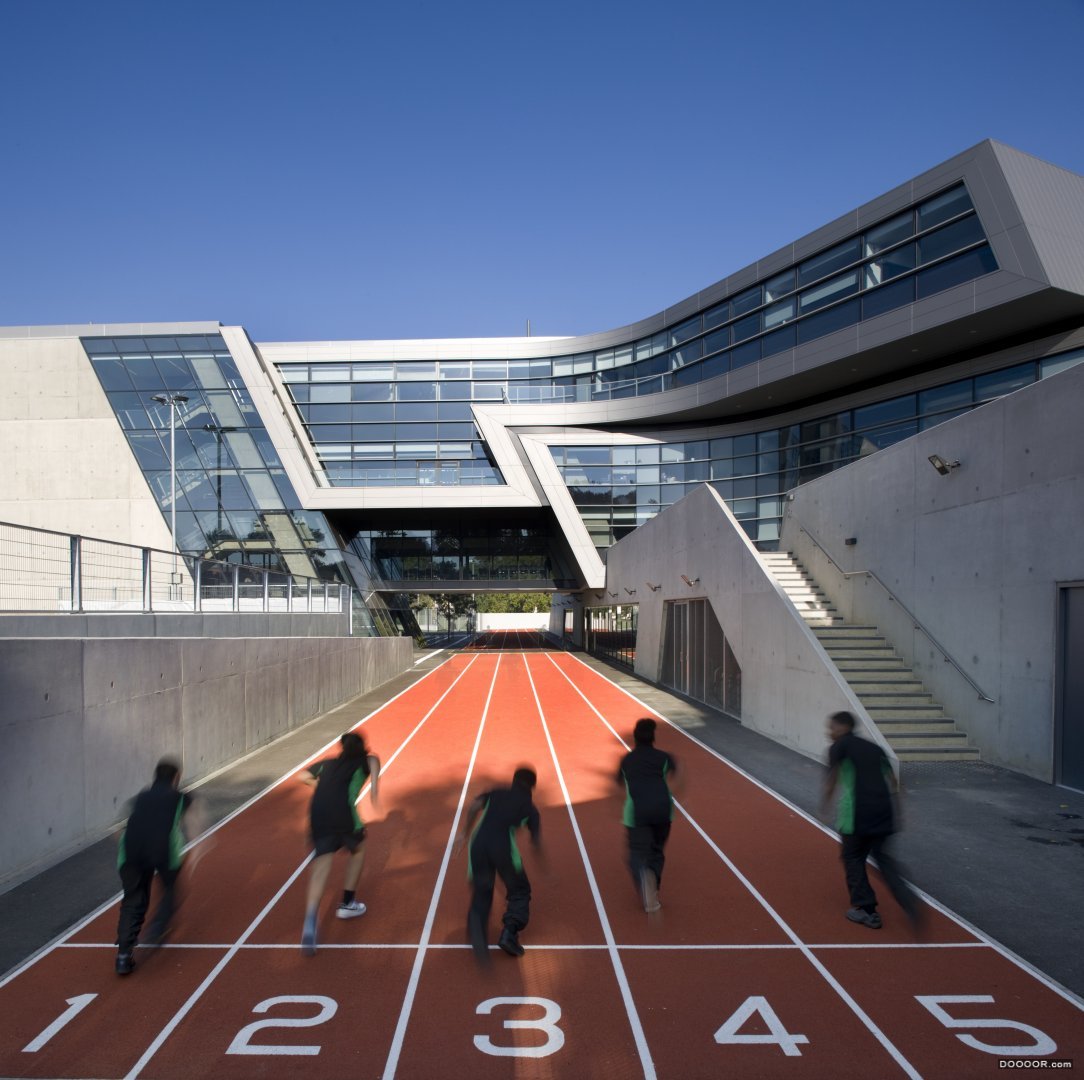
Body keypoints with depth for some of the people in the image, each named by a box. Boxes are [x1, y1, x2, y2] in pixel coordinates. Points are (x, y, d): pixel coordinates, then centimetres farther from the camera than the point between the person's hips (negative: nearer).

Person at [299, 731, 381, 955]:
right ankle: (347, 904, 30)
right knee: (358, 849, 26)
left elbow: (304, 777, 28)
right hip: (342, 810, -3)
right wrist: (375, 785, -17)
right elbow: (374, 760, -3)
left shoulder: (327, 763, 31)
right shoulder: (362, 762, 20)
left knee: (321, 866, -2)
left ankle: (310, 923, -22)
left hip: (317, 812, 3)